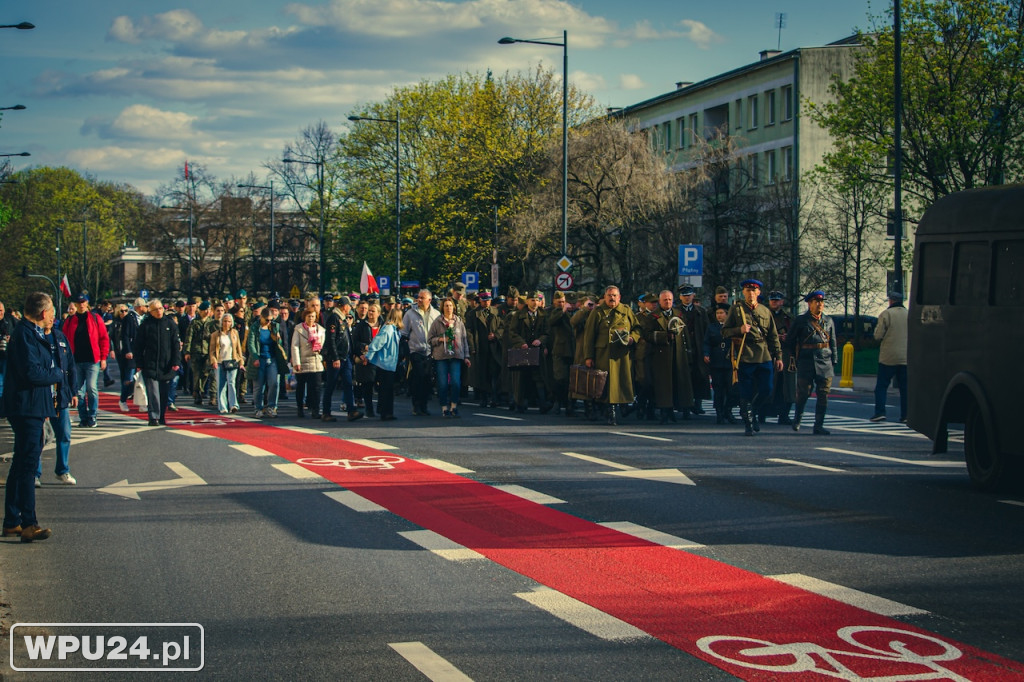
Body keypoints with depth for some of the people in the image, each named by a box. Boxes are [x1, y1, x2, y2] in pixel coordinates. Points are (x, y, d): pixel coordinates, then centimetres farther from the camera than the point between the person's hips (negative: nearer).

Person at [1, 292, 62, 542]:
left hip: (31, 409, 11)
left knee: (21, 465, 15)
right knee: (27, 466, -9)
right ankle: (28, 525, -8)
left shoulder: (33, 333, 16)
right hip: (26, 408, -11)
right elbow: (31, 372, -24)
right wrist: (59, 376, -10)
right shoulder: (24, 334, -16)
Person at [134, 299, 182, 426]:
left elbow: (176, 344, 6)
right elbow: (138, 346, 4)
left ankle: (162, 417, 17)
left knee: (164, 393, 6)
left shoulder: (170, 324, 6)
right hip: (150, 365, -2)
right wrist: (139, 363, -2)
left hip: (167, 366, 2)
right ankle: (154, 417, -7)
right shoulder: (145, 325, 2)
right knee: (153, 392, -8)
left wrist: (176, 362, -3)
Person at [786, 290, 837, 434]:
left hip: (825, 363, 3)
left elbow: (833, 343, 16)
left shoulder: (828, 321, 13)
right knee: (803, 393, -2)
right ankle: (797, 418, 24)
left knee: (823, 395, -1)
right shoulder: (800, 320, 3)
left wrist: (833, 362, 9)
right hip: (806, 364, -3)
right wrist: (797, 356, 9)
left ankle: (819, 425, 5)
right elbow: (790, 340, 10)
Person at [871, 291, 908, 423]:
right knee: (905, 387, 8)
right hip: (906, 358, 4)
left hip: (888, 357, -4)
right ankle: (905, 415, 5)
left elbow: (878, 336, -8)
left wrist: (877, 327, 12)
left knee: (881, 386, 4)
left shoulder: (886, 314, -7)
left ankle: (880, 412, -4)